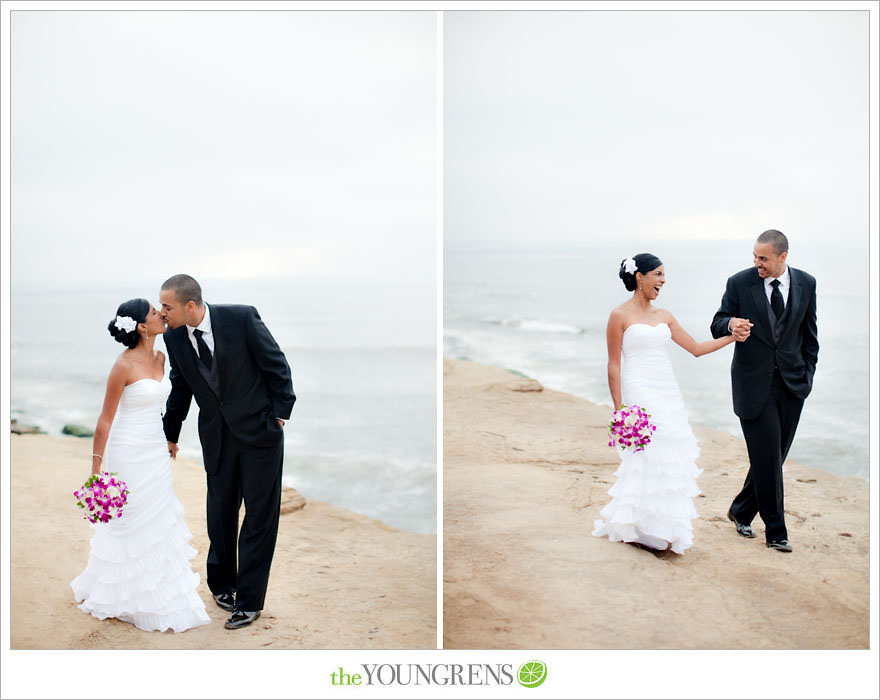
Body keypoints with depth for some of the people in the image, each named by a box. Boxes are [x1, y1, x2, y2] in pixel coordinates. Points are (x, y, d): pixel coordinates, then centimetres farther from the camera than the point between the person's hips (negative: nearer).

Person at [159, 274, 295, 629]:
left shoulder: (241, 318, -17)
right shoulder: (174, 337, -3)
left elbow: (277, 366, -8)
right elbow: (180, 388, 12)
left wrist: (279, 413, -7)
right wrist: (170, 434, 18)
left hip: (259, 430, -3)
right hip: (216, 436, 4)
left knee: (260, 514, 1)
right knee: (220, 513, 10)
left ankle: (249, 601, 11)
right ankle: (221, 585, 32)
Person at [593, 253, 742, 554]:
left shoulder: (663, 316, 13)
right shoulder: (620, 316, -4)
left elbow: (696, 348, 16)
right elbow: (613, 365, -5)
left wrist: (731, 337, 6)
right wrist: (618, 409, -10)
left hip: (668, 393, 6)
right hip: (639, 391, -6)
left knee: (671, 456, 4)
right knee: (651, 457, -9)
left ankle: (666, 527, 16)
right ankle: (645, 529, 4)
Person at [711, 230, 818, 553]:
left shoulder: (806, 284, 4)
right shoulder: (739, 283, -5)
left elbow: (809, 333, 12)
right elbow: (717, 324, 0)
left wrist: (808, 374, 8)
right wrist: (730, 324, -24)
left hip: (792, 383, 3)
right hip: (754, 383, -3)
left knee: (776, 455, 7)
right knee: (766, 456, -6)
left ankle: (741, 511, 26)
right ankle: (775, 531, 7)